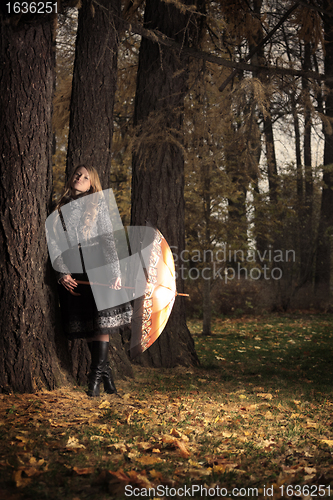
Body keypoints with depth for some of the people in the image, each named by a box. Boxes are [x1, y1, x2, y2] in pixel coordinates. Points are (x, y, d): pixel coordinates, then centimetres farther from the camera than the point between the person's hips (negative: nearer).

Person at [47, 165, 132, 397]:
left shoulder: (98, 205, 10)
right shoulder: (60, 210, 14)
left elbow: (109, 239, 3)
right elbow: (54, 243, 8)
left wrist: (114, 271, -8)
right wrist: (62, 273, -6)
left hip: (99, 269, -2)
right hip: (73, 274, 2)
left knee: (102, 320, -10)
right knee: (86, 325, 1)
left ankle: (97, 372, -4)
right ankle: (104, 371, 8)